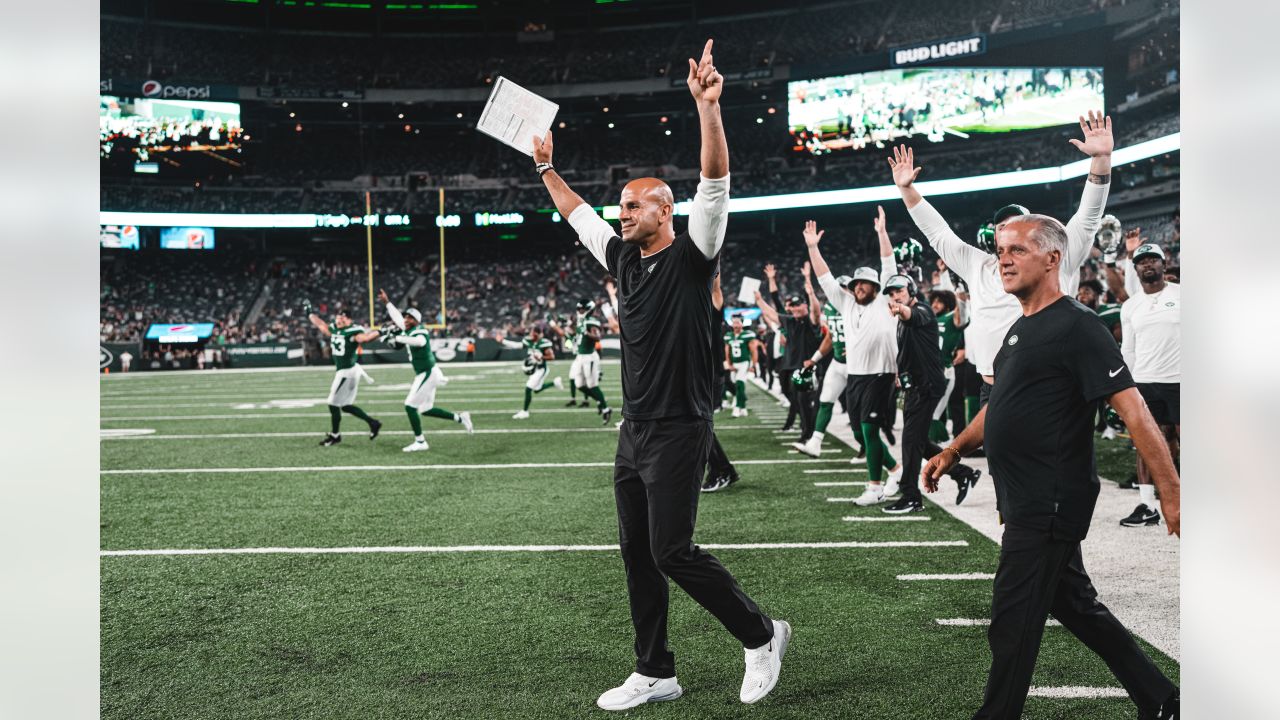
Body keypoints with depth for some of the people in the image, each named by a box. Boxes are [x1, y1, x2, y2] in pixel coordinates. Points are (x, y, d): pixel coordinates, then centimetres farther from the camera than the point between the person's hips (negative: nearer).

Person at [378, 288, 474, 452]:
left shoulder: (420, 332, -16)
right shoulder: (408, 331, 9)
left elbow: (420, 341, -42)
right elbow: (397, 318, 26)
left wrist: (398, 338, -38)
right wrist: (387, 302, 29)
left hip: (428, 373, -9)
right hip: (424, 374, 9)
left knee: (410, 406, -6)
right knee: (425, 409, 13)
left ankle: (420, 442, 1)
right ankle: (460, 418, 18)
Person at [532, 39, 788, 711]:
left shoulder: (691, 255, -7)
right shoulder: (624, 257, 11)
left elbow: (715, 183, -20)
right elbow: (577, 213, 27)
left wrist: (707, 106, -28)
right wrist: (545, 167, 32)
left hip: (678, 432, -8)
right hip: (633, 430, 8)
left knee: (672, 552, -8)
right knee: (637, 553, 10)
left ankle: (761, 634, 13)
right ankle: (654, 672, 21)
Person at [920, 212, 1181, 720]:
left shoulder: (1077, 327, -15)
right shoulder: (1021, 329, 14)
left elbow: (1133, 410, -20)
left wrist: (1171, 493, -25)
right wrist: (953, 452, 18)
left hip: (1050, 503, -10)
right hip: (1026, 502, 10)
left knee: (1013, 622, -1)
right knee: (1076, 606, 19)